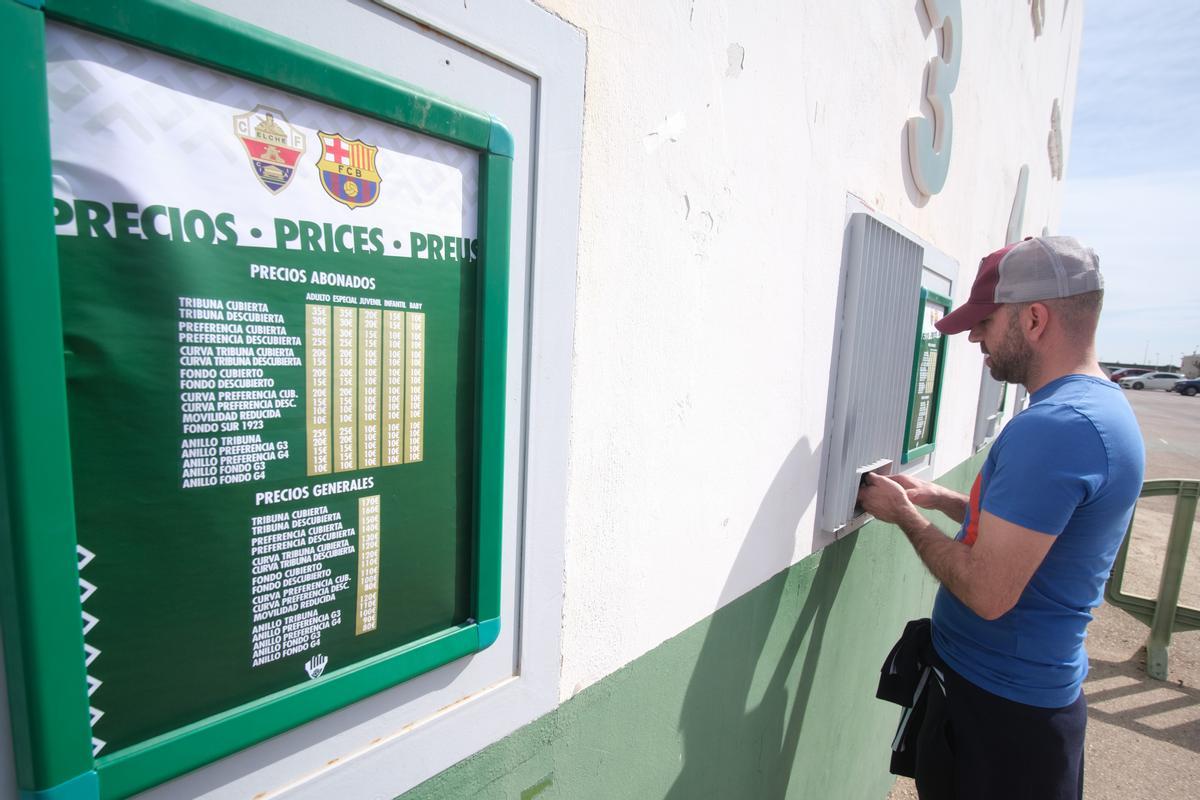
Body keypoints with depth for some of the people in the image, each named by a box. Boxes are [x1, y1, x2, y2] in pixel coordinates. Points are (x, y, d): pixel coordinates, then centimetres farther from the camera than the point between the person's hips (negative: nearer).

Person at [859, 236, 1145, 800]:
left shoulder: (1051, 427, -29)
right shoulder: (1102, 404, 6)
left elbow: (988, 593, -29)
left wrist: (906, 515, -15)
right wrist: (939, 498, 9)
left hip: (998, 703, -9)